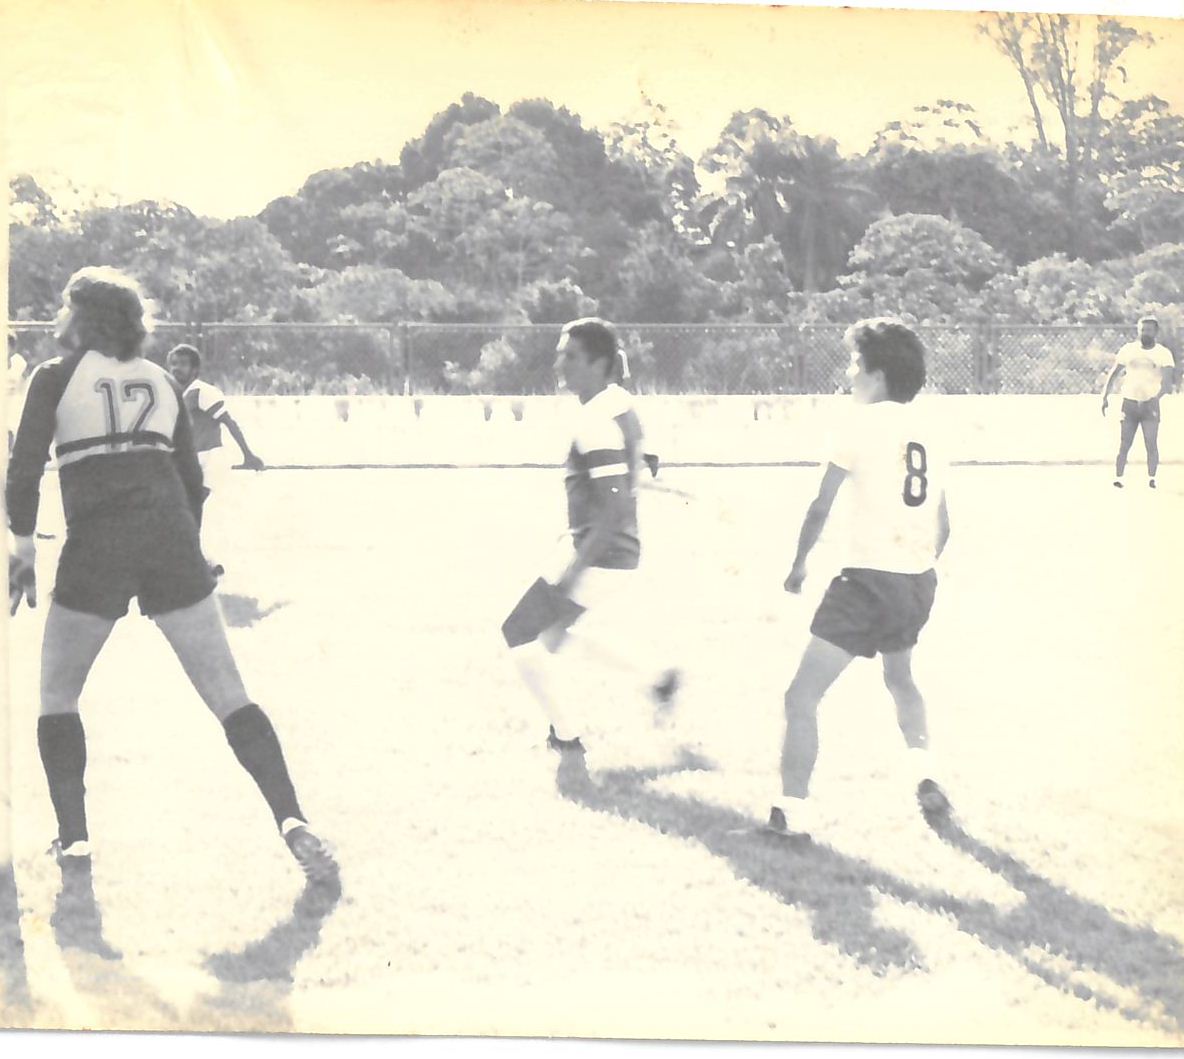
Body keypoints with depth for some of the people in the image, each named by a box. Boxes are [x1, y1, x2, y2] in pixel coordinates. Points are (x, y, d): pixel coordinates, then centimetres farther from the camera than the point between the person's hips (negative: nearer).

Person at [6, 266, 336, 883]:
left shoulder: (55, 378, 8)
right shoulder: (161, 382, 18)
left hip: (95, 549, -3)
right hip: (172, 542, 3)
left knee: (57, 694, 18)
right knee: (228, 695, 1)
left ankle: (73, 837, 12)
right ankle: (291, 821, -14)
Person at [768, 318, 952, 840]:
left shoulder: (865, 423, -6)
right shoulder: (928, 431, 11)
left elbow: (820, 508, -4)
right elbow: (943, 527, 15)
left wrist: (799, 563, 11)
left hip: (868, 578, -7)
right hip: (919, 581, 7)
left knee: (802, 695, -5)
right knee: (900, 675, 35)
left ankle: (793, 811, -11)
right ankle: (924, 772, 30)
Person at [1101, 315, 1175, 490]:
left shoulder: (1164, 354, -1)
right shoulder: (1128, 350, 5)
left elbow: (1167, 382, -10)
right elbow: (1113, 374, 10)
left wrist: (1156, 397, -28)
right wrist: (1105, 396, 1)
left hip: (1150, 405, -1)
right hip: (1129, 402, 1)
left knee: (1151, 444, -6)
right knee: (1124, 444, 0)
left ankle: (1151, 478, 1)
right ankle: (1117, 478, 3)